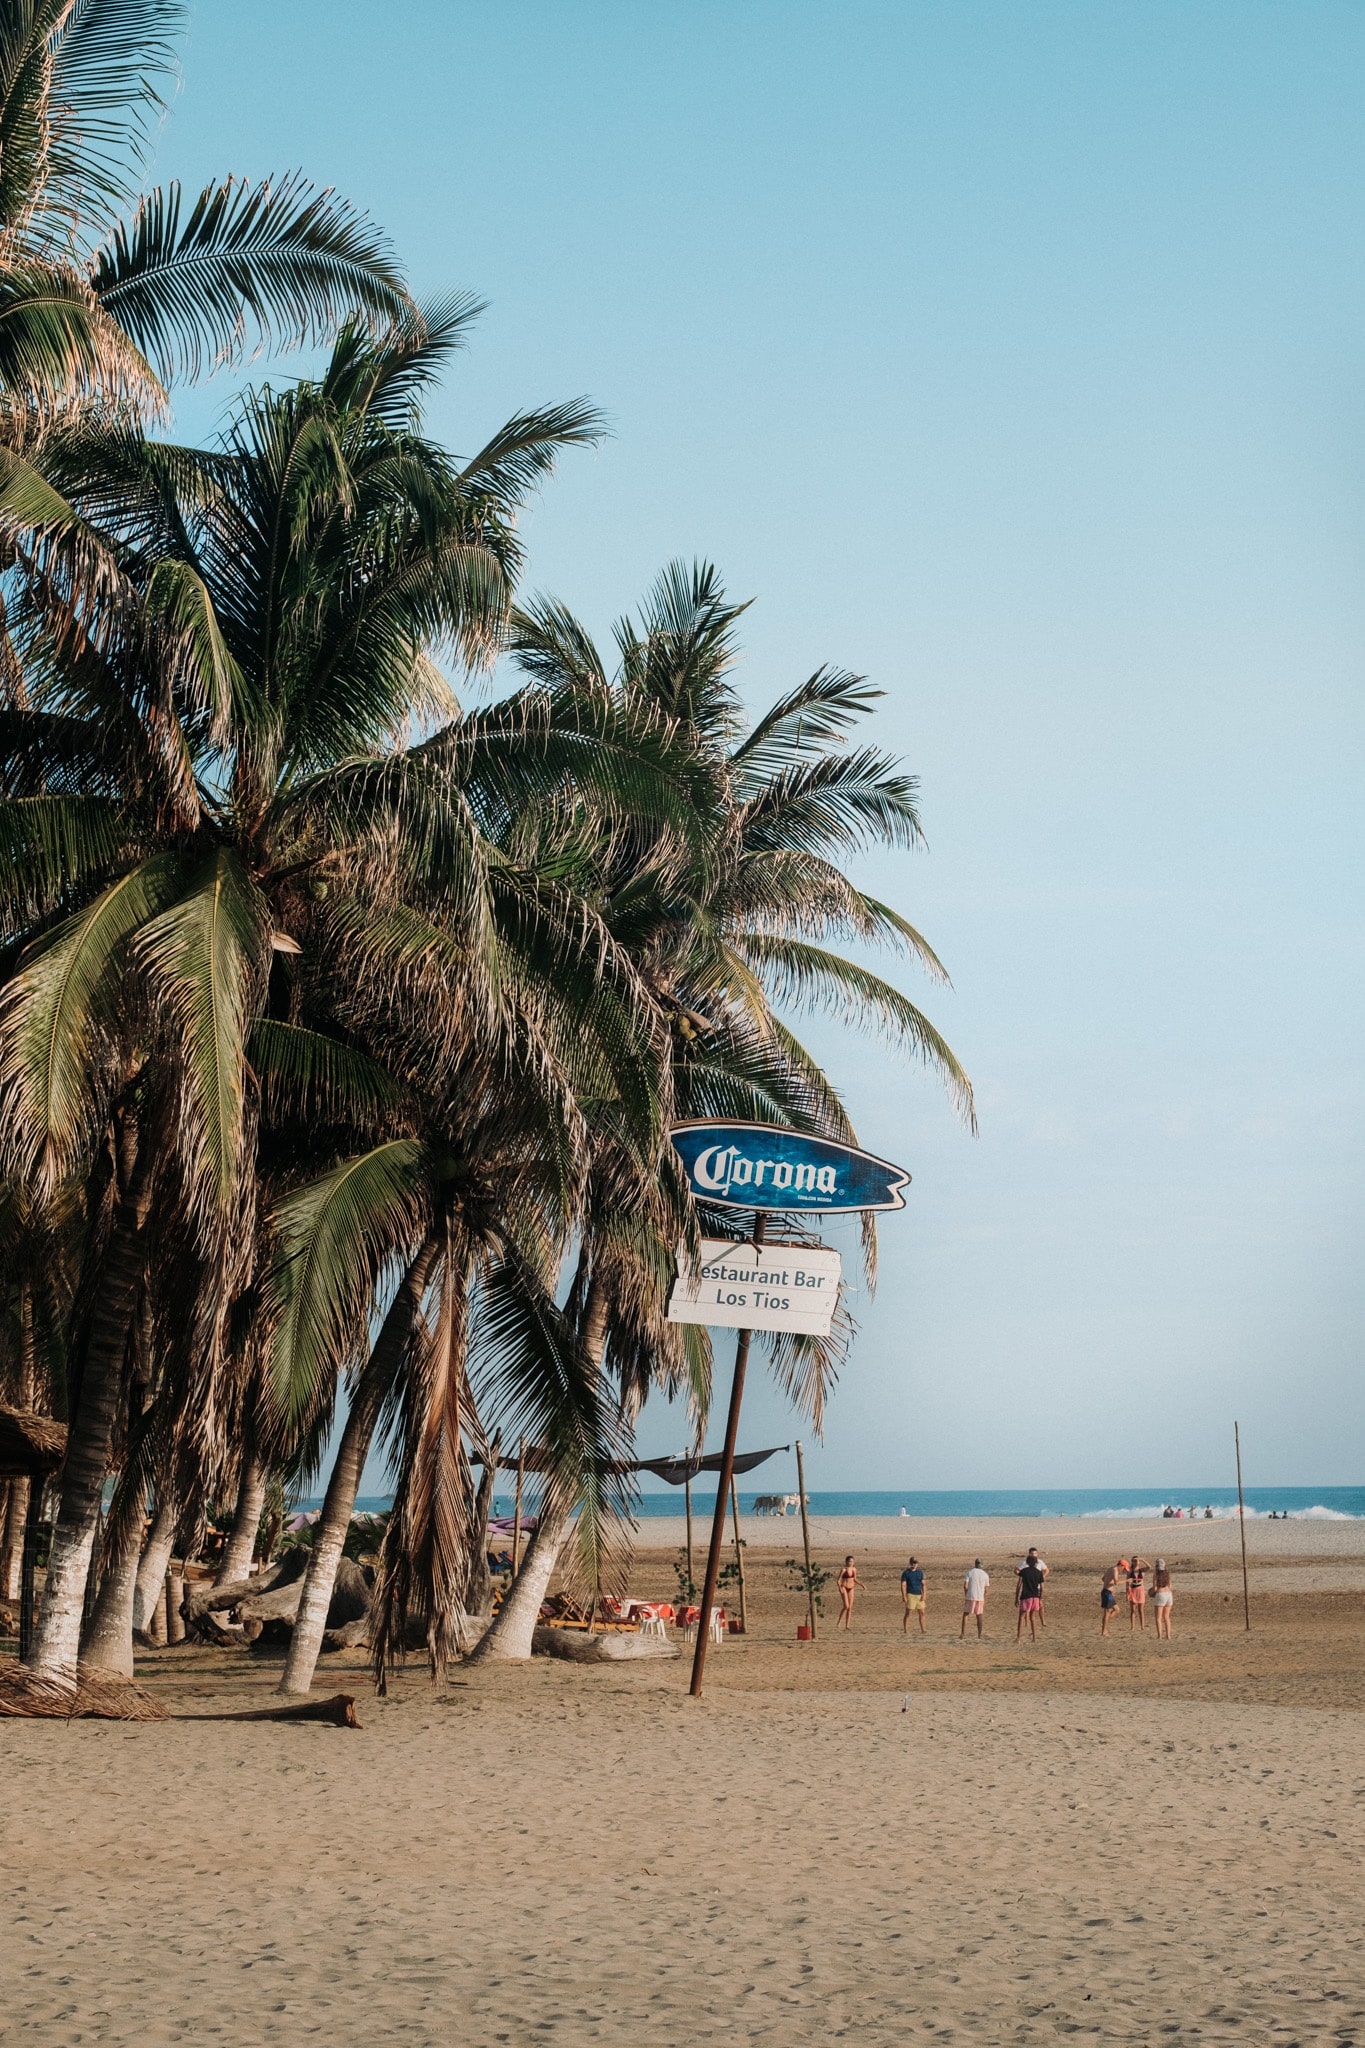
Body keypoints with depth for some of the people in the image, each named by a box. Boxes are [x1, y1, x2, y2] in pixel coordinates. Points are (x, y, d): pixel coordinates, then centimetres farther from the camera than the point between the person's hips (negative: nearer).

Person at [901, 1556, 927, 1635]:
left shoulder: (920, 1572, 12)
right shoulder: (906, 1573, -1)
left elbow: (923, 1584, 11)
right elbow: (903, 1585, -5)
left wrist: (924, 1594, -1)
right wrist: (904, 1596, -13)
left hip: (919, 1595, 5)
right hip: (910, 1595, -5)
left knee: (922, 1613, 6)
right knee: (908, 1613, -6)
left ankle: (922, 1630, 13)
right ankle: (905, 1631, -4)